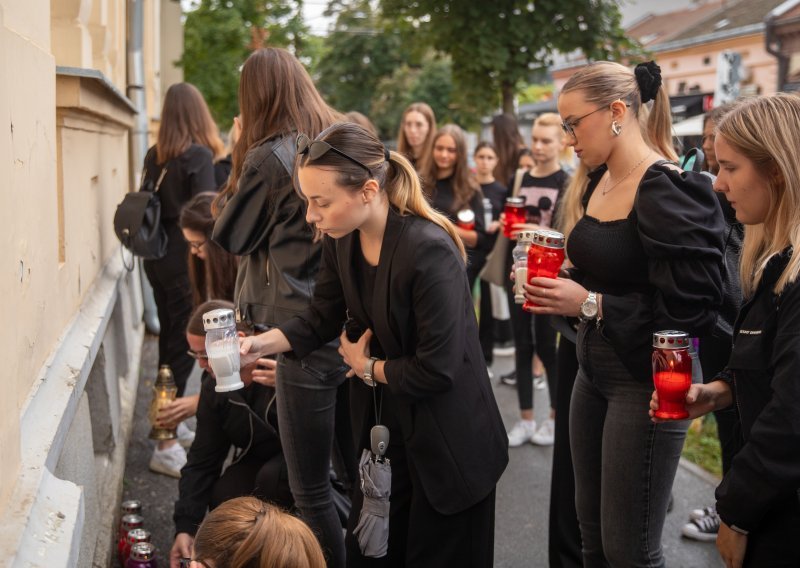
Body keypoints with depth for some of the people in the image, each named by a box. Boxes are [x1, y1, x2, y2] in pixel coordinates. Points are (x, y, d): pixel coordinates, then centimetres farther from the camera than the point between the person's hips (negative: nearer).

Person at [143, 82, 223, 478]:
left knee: (170, 339, 17)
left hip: (157, 258, 7)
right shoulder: (199, 155, -12)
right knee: (184, 345, -5)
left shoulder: (154, 156, 7)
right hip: (186, 261, -7)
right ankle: (166, 445, -6)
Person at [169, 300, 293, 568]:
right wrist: (185, 526, -9)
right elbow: (202, 460, -1)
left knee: (272, 477, -34)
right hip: (261, 459, 6)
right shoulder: (214, 386, -4)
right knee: (223, 499, -21)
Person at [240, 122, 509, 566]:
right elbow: (322, 318, 5)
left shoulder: (429, 250, -29)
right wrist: (261, 343, -12)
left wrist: (367, 367, -10)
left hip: (446, 443, -7)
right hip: (381, 421, 7)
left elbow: (436, 368, -26)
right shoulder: (341, 240, -6)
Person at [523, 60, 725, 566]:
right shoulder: (598, 183, 7)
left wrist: (590, 304, -23)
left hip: (649, 381, -8)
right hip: (594, 371, 8)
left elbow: (694, 307, -23)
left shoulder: (669, 191, -19)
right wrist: (562, 283, 3)